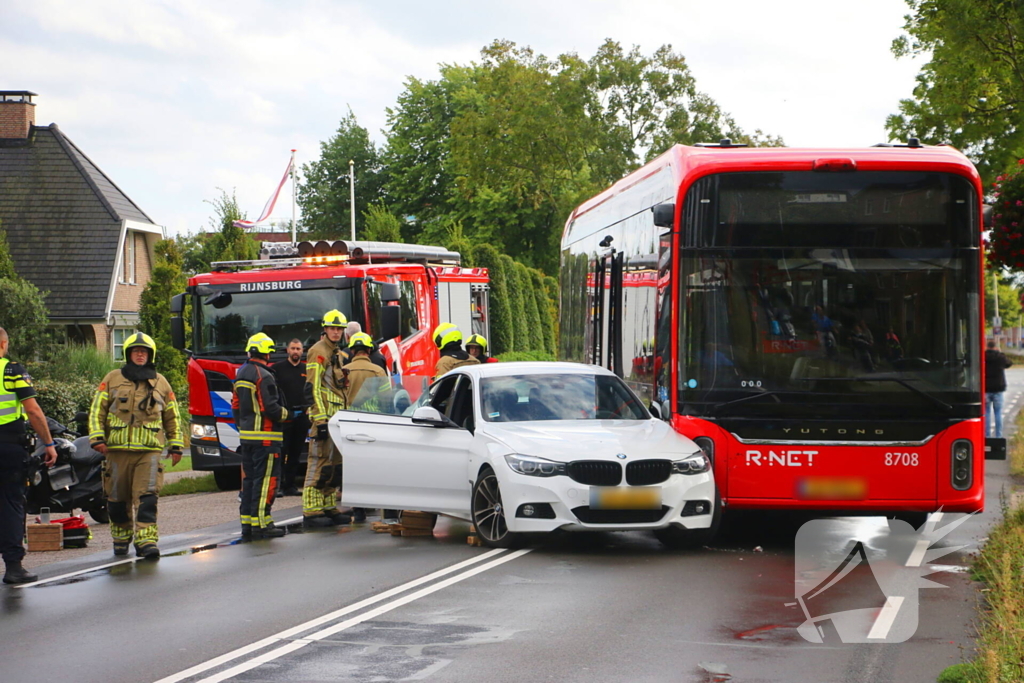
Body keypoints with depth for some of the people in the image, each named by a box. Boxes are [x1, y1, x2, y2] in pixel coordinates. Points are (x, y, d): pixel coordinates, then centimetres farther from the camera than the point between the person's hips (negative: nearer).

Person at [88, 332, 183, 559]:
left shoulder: (160, 383, 13)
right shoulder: (112, 379, 9)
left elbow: (172, 417, 20)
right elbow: (97, 411, 7)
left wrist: (175, 446, 16)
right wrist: (97, 438, -6)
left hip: (149, 451, 0)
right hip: (118, 449, 1)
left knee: (147, 498, -13)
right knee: (117, 499, 8)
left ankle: (147, 541, -18)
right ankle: (121, 539, 25)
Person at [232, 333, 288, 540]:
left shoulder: (240, 374, 14)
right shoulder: (263, 376, -15)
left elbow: (236, 406, 18)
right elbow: (270, 408, -19)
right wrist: (284, 413, 0)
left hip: (246, 436, 9)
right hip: (265, 436, -9)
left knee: (249, 479, 13)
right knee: (265, 479, -6)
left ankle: (247, 524, 14)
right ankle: (261, 524, -8)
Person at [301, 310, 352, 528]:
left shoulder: (337, 354, 20)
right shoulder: (318, 352, -9)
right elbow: (312, 388, -16)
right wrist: (321, 420, -21)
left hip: (336, 417, 10)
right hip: (323, 417, -10)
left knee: (334, 464, 11)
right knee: (319, 462, -10)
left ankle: (328, 508, 17)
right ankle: (311, 512, -11)